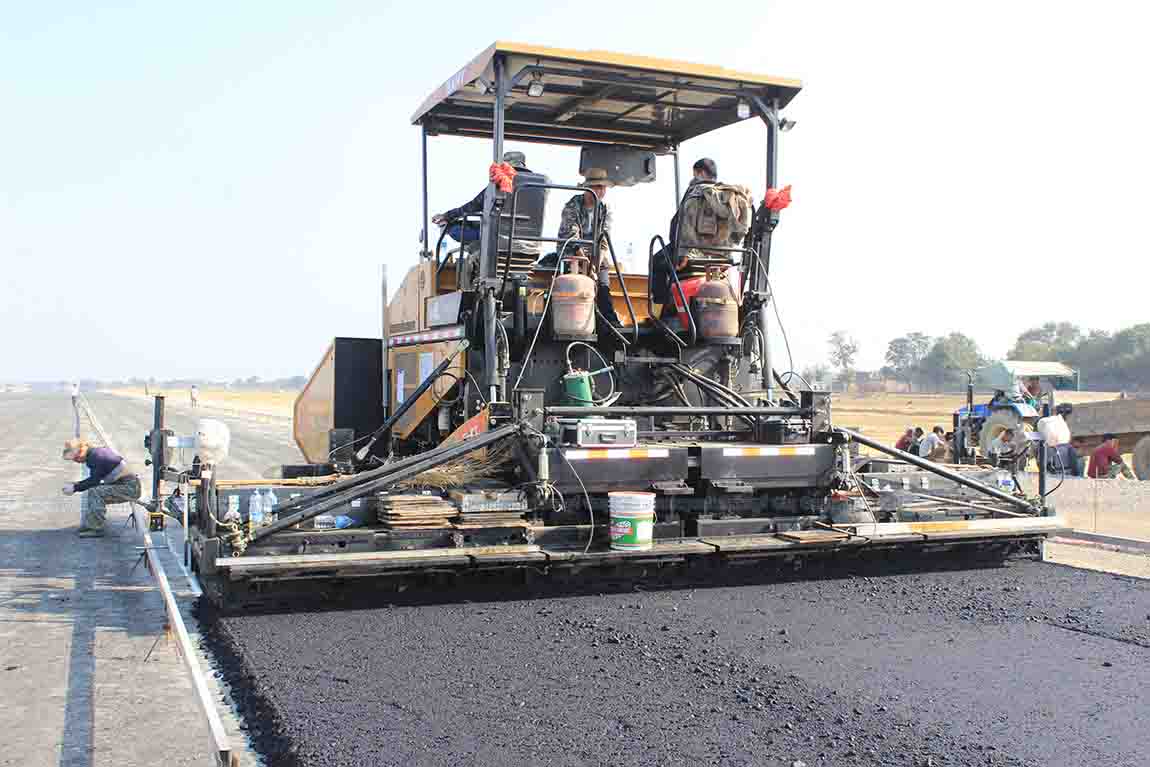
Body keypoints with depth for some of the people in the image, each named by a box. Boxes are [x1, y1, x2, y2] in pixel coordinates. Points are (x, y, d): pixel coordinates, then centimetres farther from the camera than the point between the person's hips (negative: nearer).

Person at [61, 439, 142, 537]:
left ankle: (97, 529, -14)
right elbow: (93, 480, 22)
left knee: (95, 492, -20)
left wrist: (75, 488, -9)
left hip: (130, 488, -11)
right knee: (92, 491, 16)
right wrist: (75, 484, 13)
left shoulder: (96, 456, -17)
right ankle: (88, 526, 15)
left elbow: (94, 481, -17)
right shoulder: (95, 453, 13)